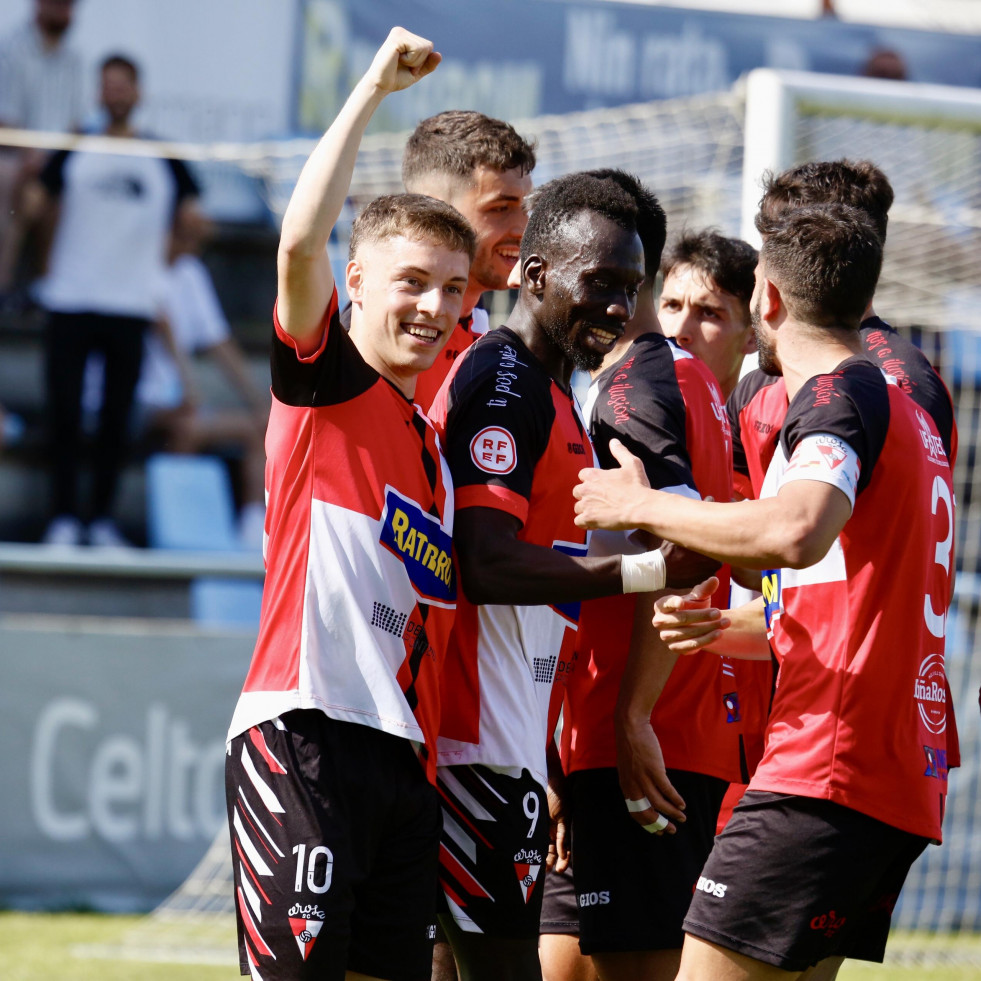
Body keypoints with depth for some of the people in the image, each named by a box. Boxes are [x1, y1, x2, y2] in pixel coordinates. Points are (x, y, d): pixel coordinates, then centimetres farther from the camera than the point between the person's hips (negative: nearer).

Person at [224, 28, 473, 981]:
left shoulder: (432, 447, 22)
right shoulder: (323, 383, 2)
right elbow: (299, 244, -17)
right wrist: (372, 89, -14)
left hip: (404, 756, 8)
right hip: (302, 735, -8)